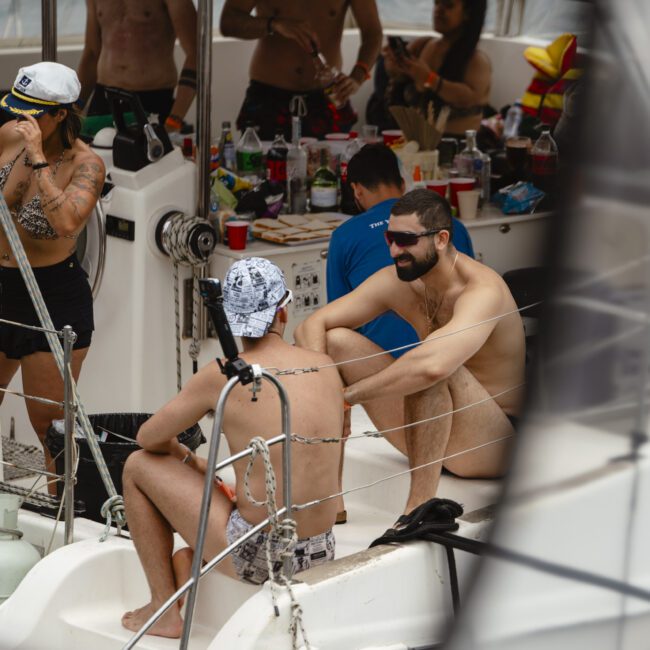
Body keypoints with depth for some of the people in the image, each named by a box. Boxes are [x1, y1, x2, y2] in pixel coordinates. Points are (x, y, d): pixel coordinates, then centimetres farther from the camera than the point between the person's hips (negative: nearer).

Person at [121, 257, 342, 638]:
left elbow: (149, 439, 4)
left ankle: (164, 609, 14)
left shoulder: (223, 376, -10)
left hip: (255, 558, -7)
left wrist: (190, 461, 25)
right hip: (320, 557, 7)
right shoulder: (326, 368, 3)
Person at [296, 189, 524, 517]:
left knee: (431, 367, -38)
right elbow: (312, 325, -2)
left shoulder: (482, 290, -27)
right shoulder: (397, 280, -3)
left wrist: (347, 394, -36)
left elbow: (433, 365, -46)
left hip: (494, 441, -8)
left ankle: (420, 507, -35)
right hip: (431, 431, 8)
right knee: (336, 340, -5)